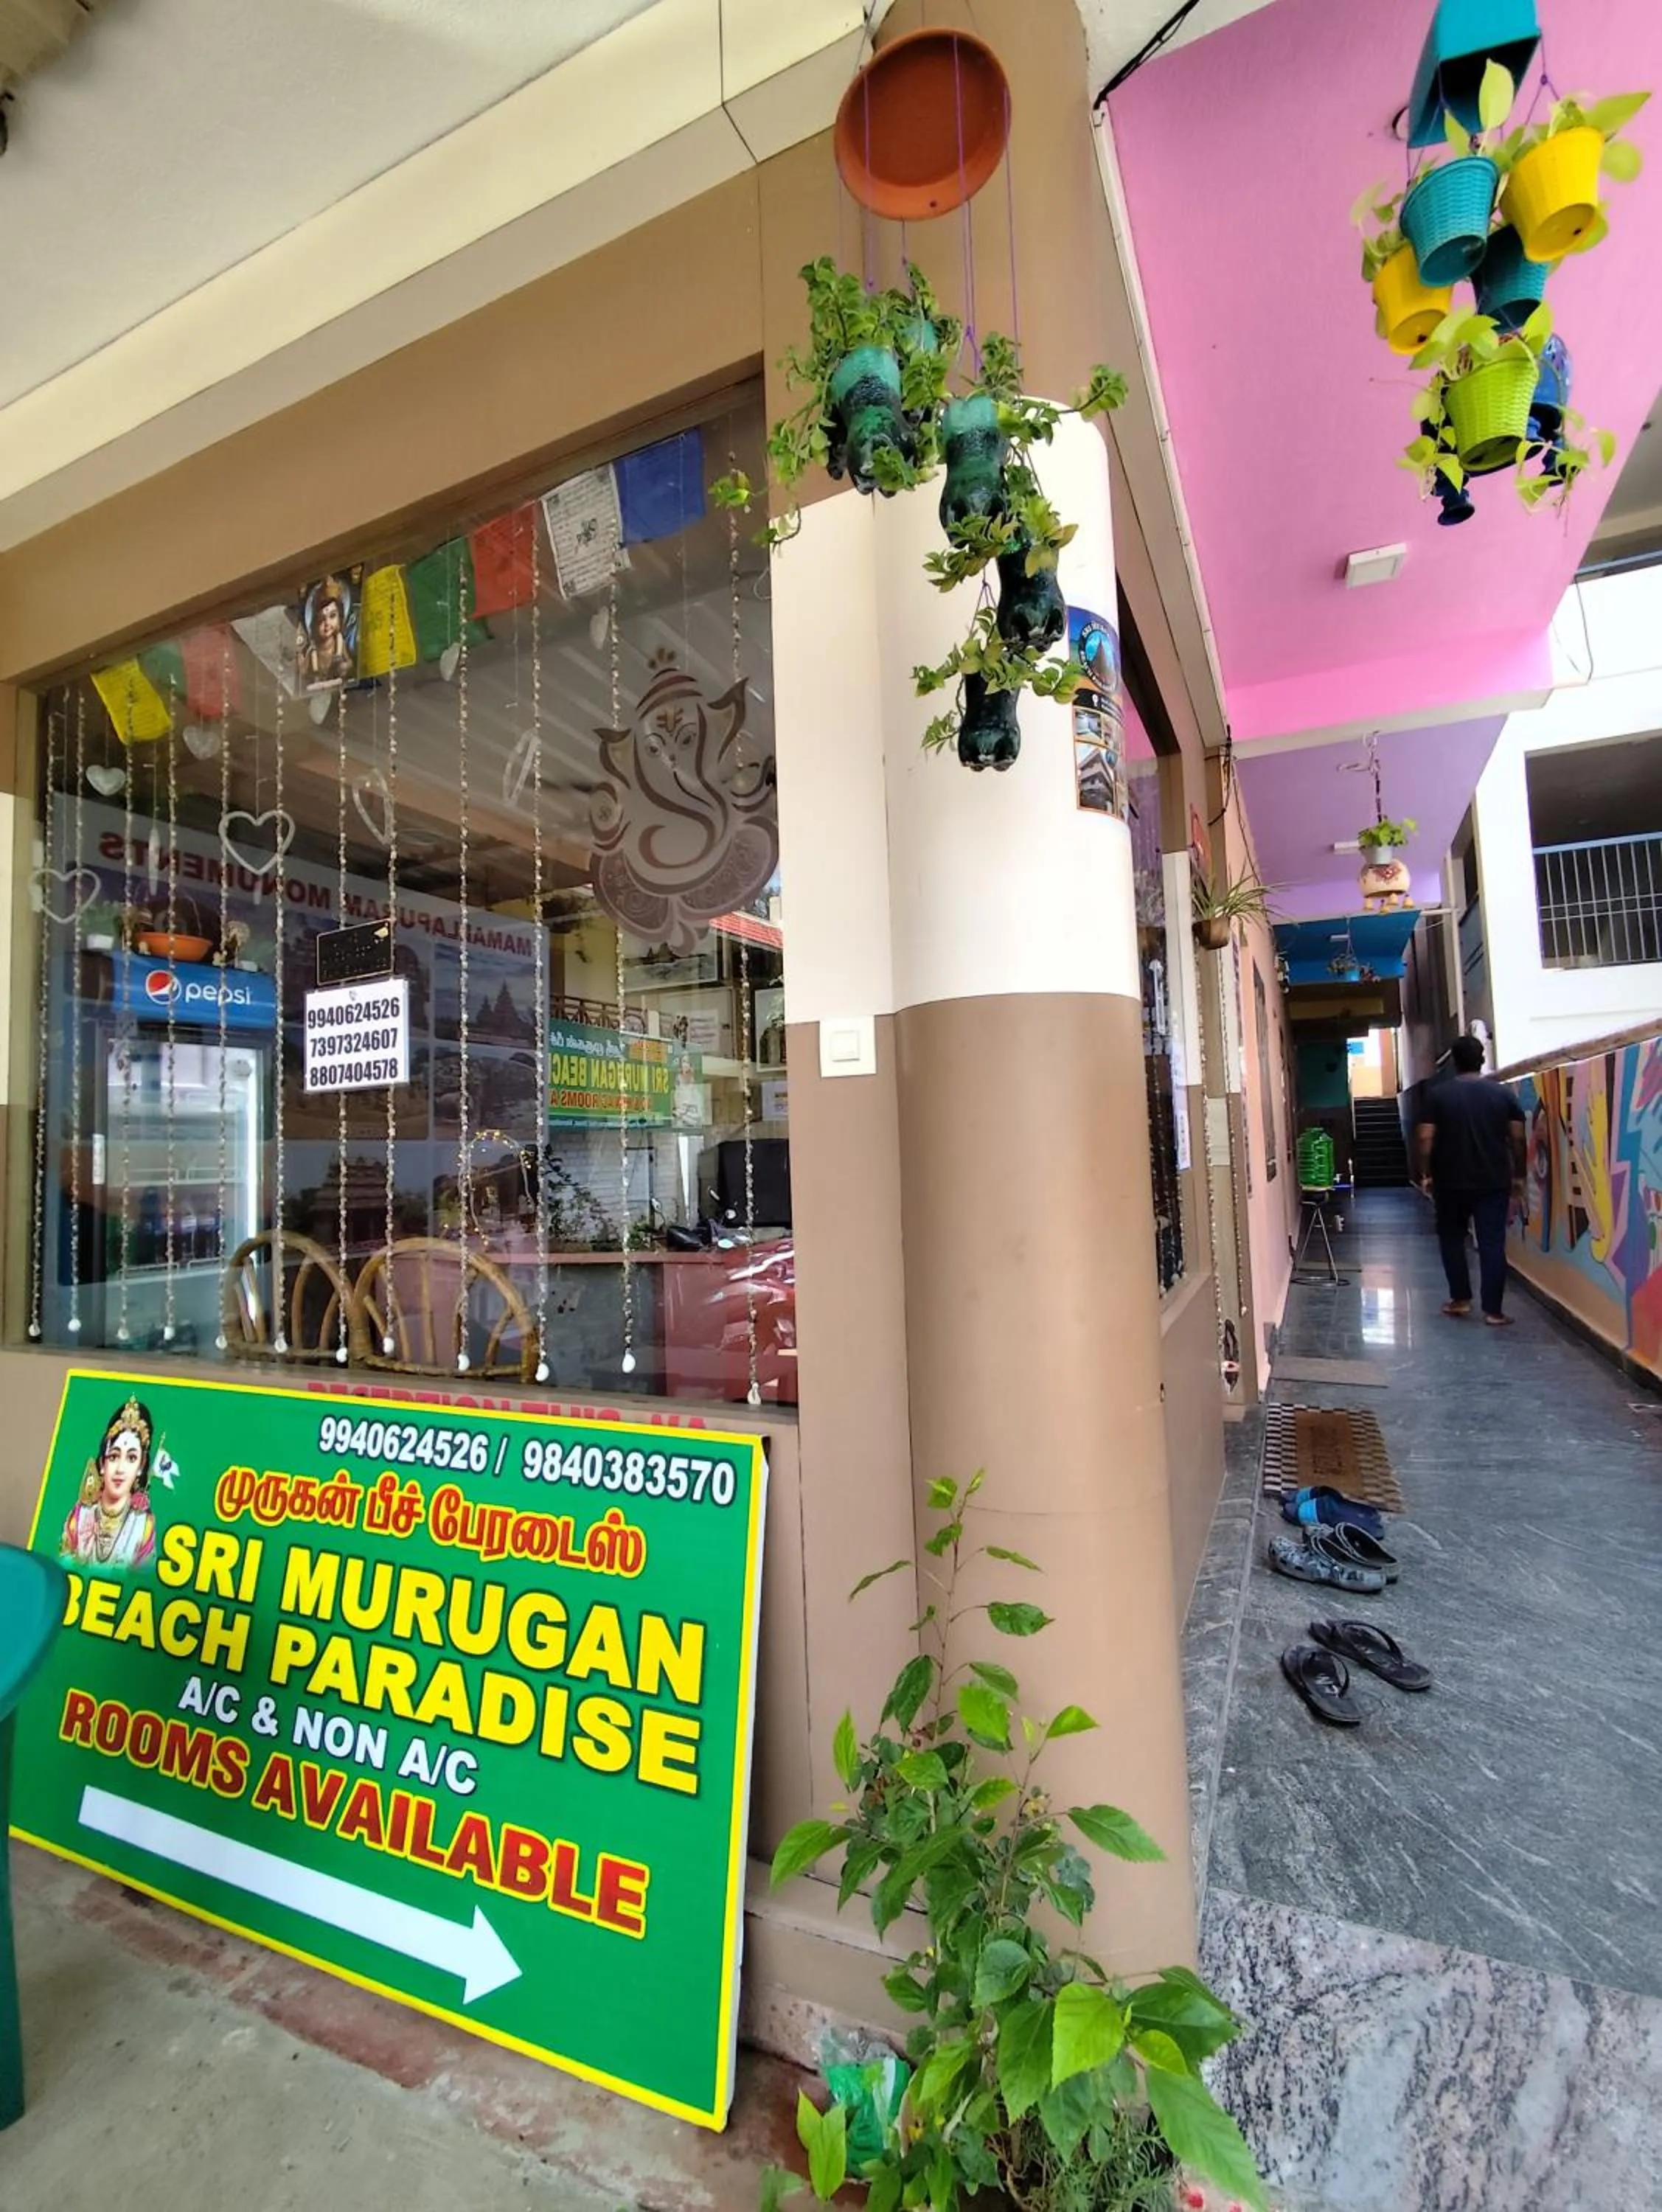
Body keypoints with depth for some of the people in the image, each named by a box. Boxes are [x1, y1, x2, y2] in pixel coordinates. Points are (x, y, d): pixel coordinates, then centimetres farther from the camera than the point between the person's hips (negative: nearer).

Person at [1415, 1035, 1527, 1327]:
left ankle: (1460, 1299, 18)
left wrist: (1426, 1174, 3)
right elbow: (1517, 1138, 2)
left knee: (1452, 1238, 16)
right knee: (1493, 1244, 2)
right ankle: (1493, 1310, 2)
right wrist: (1518, 1175, 12)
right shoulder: (1503, 1093, 1)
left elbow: (1426, 1139, -8)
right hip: (1495, 1182, 1)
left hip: (1451, 1181, -1)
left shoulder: (1438, 1094, -4)